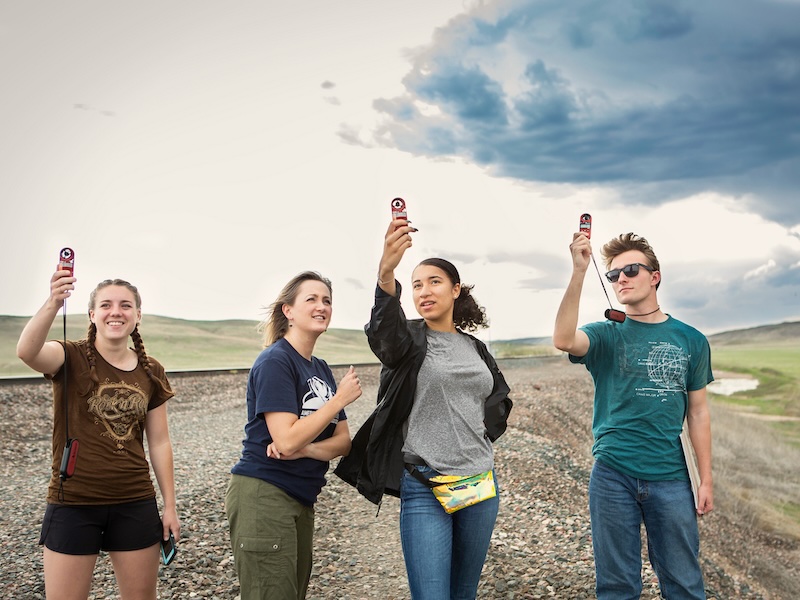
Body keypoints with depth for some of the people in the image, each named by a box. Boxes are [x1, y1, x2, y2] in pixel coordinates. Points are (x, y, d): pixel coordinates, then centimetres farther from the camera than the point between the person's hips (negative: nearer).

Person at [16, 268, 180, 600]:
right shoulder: (72, 358, -6)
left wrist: (170, 506, 7)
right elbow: (26, 351, -30)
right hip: (74, 504, -3)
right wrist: (53, 303, -46)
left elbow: (159, 443, 8)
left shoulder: (151, 372, 4)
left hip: (135, 505, 3)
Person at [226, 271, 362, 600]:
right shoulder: (274, 361, -13)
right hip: (263, 497, -8)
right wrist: (340, 399, -15)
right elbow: (287, 440, -22)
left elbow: (343, 441, 6)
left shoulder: (321, 369, 11)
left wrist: (304, 449, -15)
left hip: (301, 500, 8)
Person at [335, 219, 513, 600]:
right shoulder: (408, 340, -3)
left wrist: (485, 433, 7)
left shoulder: (475, 348, 12)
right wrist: (386, 272, -48)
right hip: (424, 486, -5)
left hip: (480, 483, 5)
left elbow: (501, 397, 27)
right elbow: (383, 329, -29)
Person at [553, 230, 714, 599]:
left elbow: (697, 412, 9)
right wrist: (578, 273, -29)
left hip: (670, 477, 1)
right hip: (612, 474, -1)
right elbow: (563, 340, -22)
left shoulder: (690, 340, 6)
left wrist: (706, 479, 5)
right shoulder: (606, 336, 1)